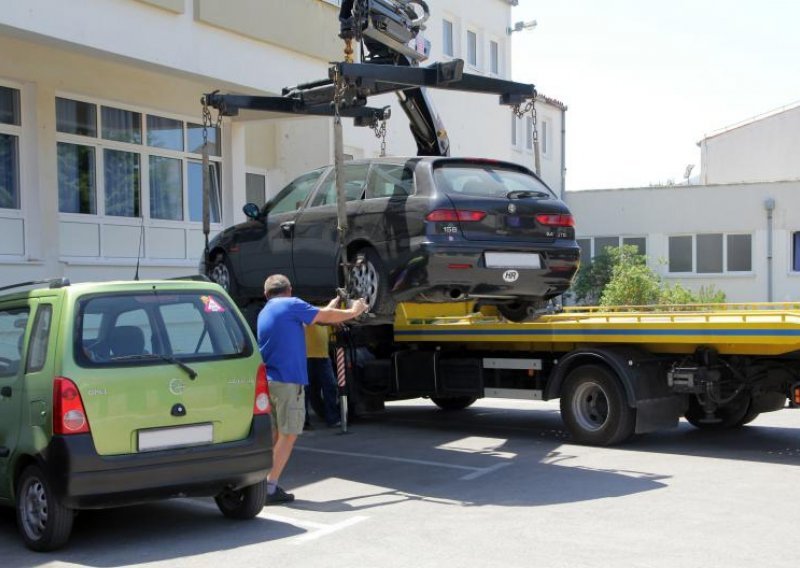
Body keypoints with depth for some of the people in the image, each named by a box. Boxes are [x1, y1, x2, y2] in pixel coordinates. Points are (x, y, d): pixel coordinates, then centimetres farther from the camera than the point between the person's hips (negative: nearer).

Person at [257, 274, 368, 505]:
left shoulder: (264, 313, 20)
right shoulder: (291, 304, -4)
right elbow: (325, 317, 2)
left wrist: (328, 309, 37)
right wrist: (353, 311, 17)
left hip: (267, 380, 8)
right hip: (288, 381, -8)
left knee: (273, 434, 15)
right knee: (288, 435, -2)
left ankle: (266, 484, 15)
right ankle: (270, 488, -5)